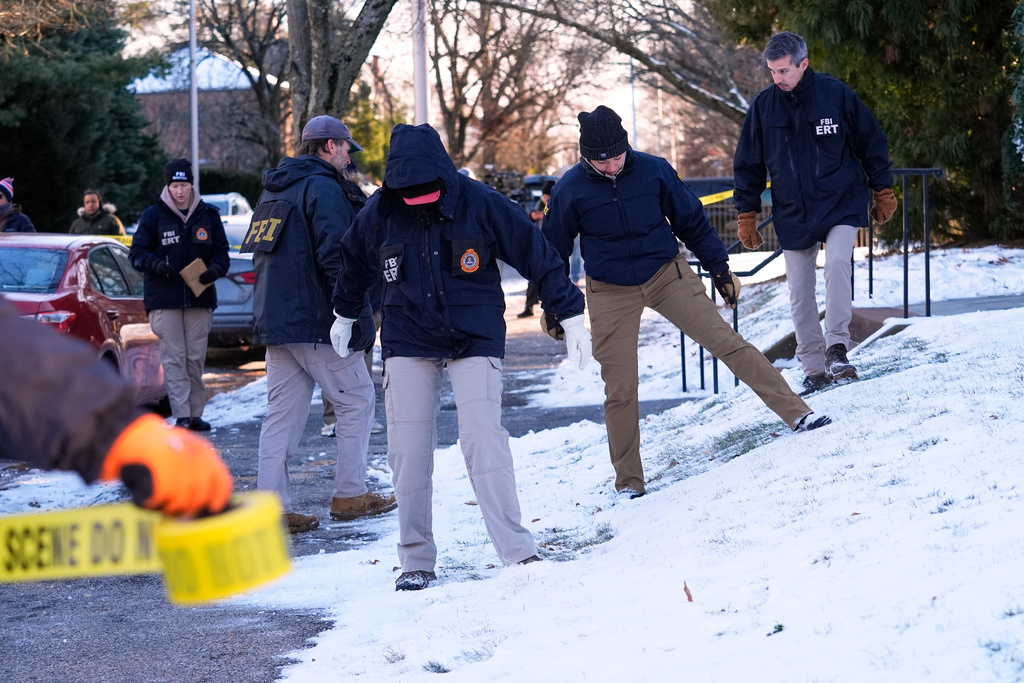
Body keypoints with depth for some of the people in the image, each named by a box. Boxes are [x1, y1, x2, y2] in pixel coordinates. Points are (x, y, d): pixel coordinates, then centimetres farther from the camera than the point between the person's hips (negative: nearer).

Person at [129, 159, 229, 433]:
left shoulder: (208, 215, 8)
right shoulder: (153, 215, 2)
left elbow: (221, 253, 12)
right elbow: (136, 253, 4)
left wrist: (215, 269, -10)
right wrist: (155, 264, -17)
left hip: (200, 297, 2)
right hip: (164, 299, -2)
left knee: (196, 358, 5)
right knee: (173, 358, -7)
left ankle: (195, 413, 12)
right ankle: (182, 416, -10)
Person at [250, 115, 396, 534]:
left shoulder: (274, 190, 18)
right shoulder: (323, 188, -12)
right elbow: (335, 256, -20)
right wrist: (359, 311, -14)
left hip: (275, 321, 8)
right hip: (318, 322, -8)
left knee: (282, 412, 7)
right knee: (355, 400, 6)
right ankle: (349, 495, 8)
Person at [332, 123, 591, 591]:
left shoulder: (480, 203, -12)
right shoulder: (380, 212, -4)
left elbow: (537, 255, -5)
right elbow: (354, 262, 17)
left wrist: (570, 318, -6)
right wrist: (344, 315, 30)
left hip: (475, 338, -3)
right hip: (407, 342, 3)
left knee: (483, 438, -17)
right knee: (407, 450, -2)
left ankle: (518, 553, -15)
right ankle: (416, 561, 9)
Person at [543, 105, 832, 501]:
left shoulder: (652, 170, -8)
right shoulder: (571, 190, -11)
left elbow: (690, 220, 6)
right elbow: (553, 250, 2)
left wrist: (719, 266, 9)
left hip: (668, 275, 1)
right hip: (611, 293, -1)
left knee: (727, 342, -8)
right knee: (619, 390, -1)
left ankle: (796, 412, -4)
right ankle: (628, 482, 12)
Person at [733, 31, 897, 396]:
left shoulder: (836, 94, -8)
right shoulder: (763, 106, -2)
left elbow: (871, 143, 3)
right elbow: (748, 165, 8)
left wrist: (883, 191, 7)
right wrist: (746, 215, 8)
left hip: (841, 204, -3)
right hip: (793, 215, 3)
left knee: (837, 262, -27)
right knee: (800, 293, 3)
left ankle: (837, 345, -21)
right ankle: (814, 368, 13)